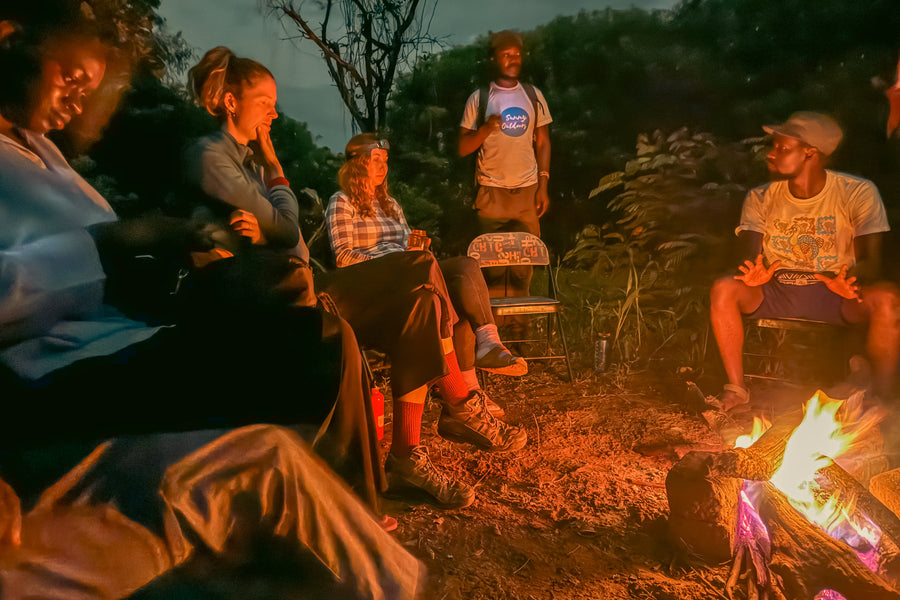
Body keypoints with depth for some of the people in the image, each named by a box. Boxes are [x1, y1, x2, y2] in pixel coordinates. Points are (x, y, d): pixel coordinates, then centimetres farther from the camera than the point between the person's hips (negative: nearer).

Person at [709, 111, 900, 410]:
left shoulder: (858, 193, -4)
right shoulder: (761, 198, 3)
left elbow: (870, 262, -12)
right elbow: (751, 258, -7)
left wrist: (850, 283, -36)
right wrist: (754, 274, -33)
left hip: (834, 294, -1)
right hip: (775, 293, 2)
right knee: (723, 289, -28)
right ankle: (736, 388, -18)